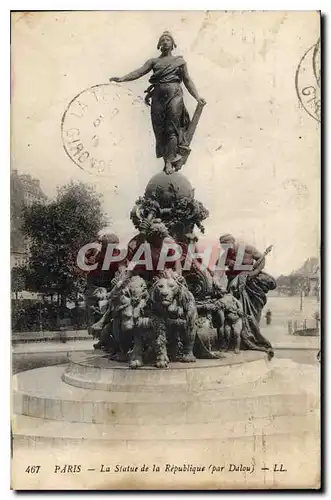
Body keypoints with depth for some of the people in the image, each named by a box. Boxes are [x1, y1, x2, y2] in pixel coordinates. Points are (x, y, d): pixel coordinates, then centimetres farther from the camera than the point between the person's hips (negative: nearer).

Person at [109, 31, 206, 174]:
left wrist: (197, 96, 1)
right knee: (160, 129, -2)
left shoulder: (179, 61, 14)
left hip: (174, 95, -2)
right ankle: (167, 159, 3)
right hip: (158, 96, 2)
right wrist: (122, 78, -14)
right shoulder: (154, 61, 15)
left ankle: (170, 160, -13)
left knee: (172, 128, -11)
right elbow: (139, 72, 2)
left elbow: (187, 80, 12)